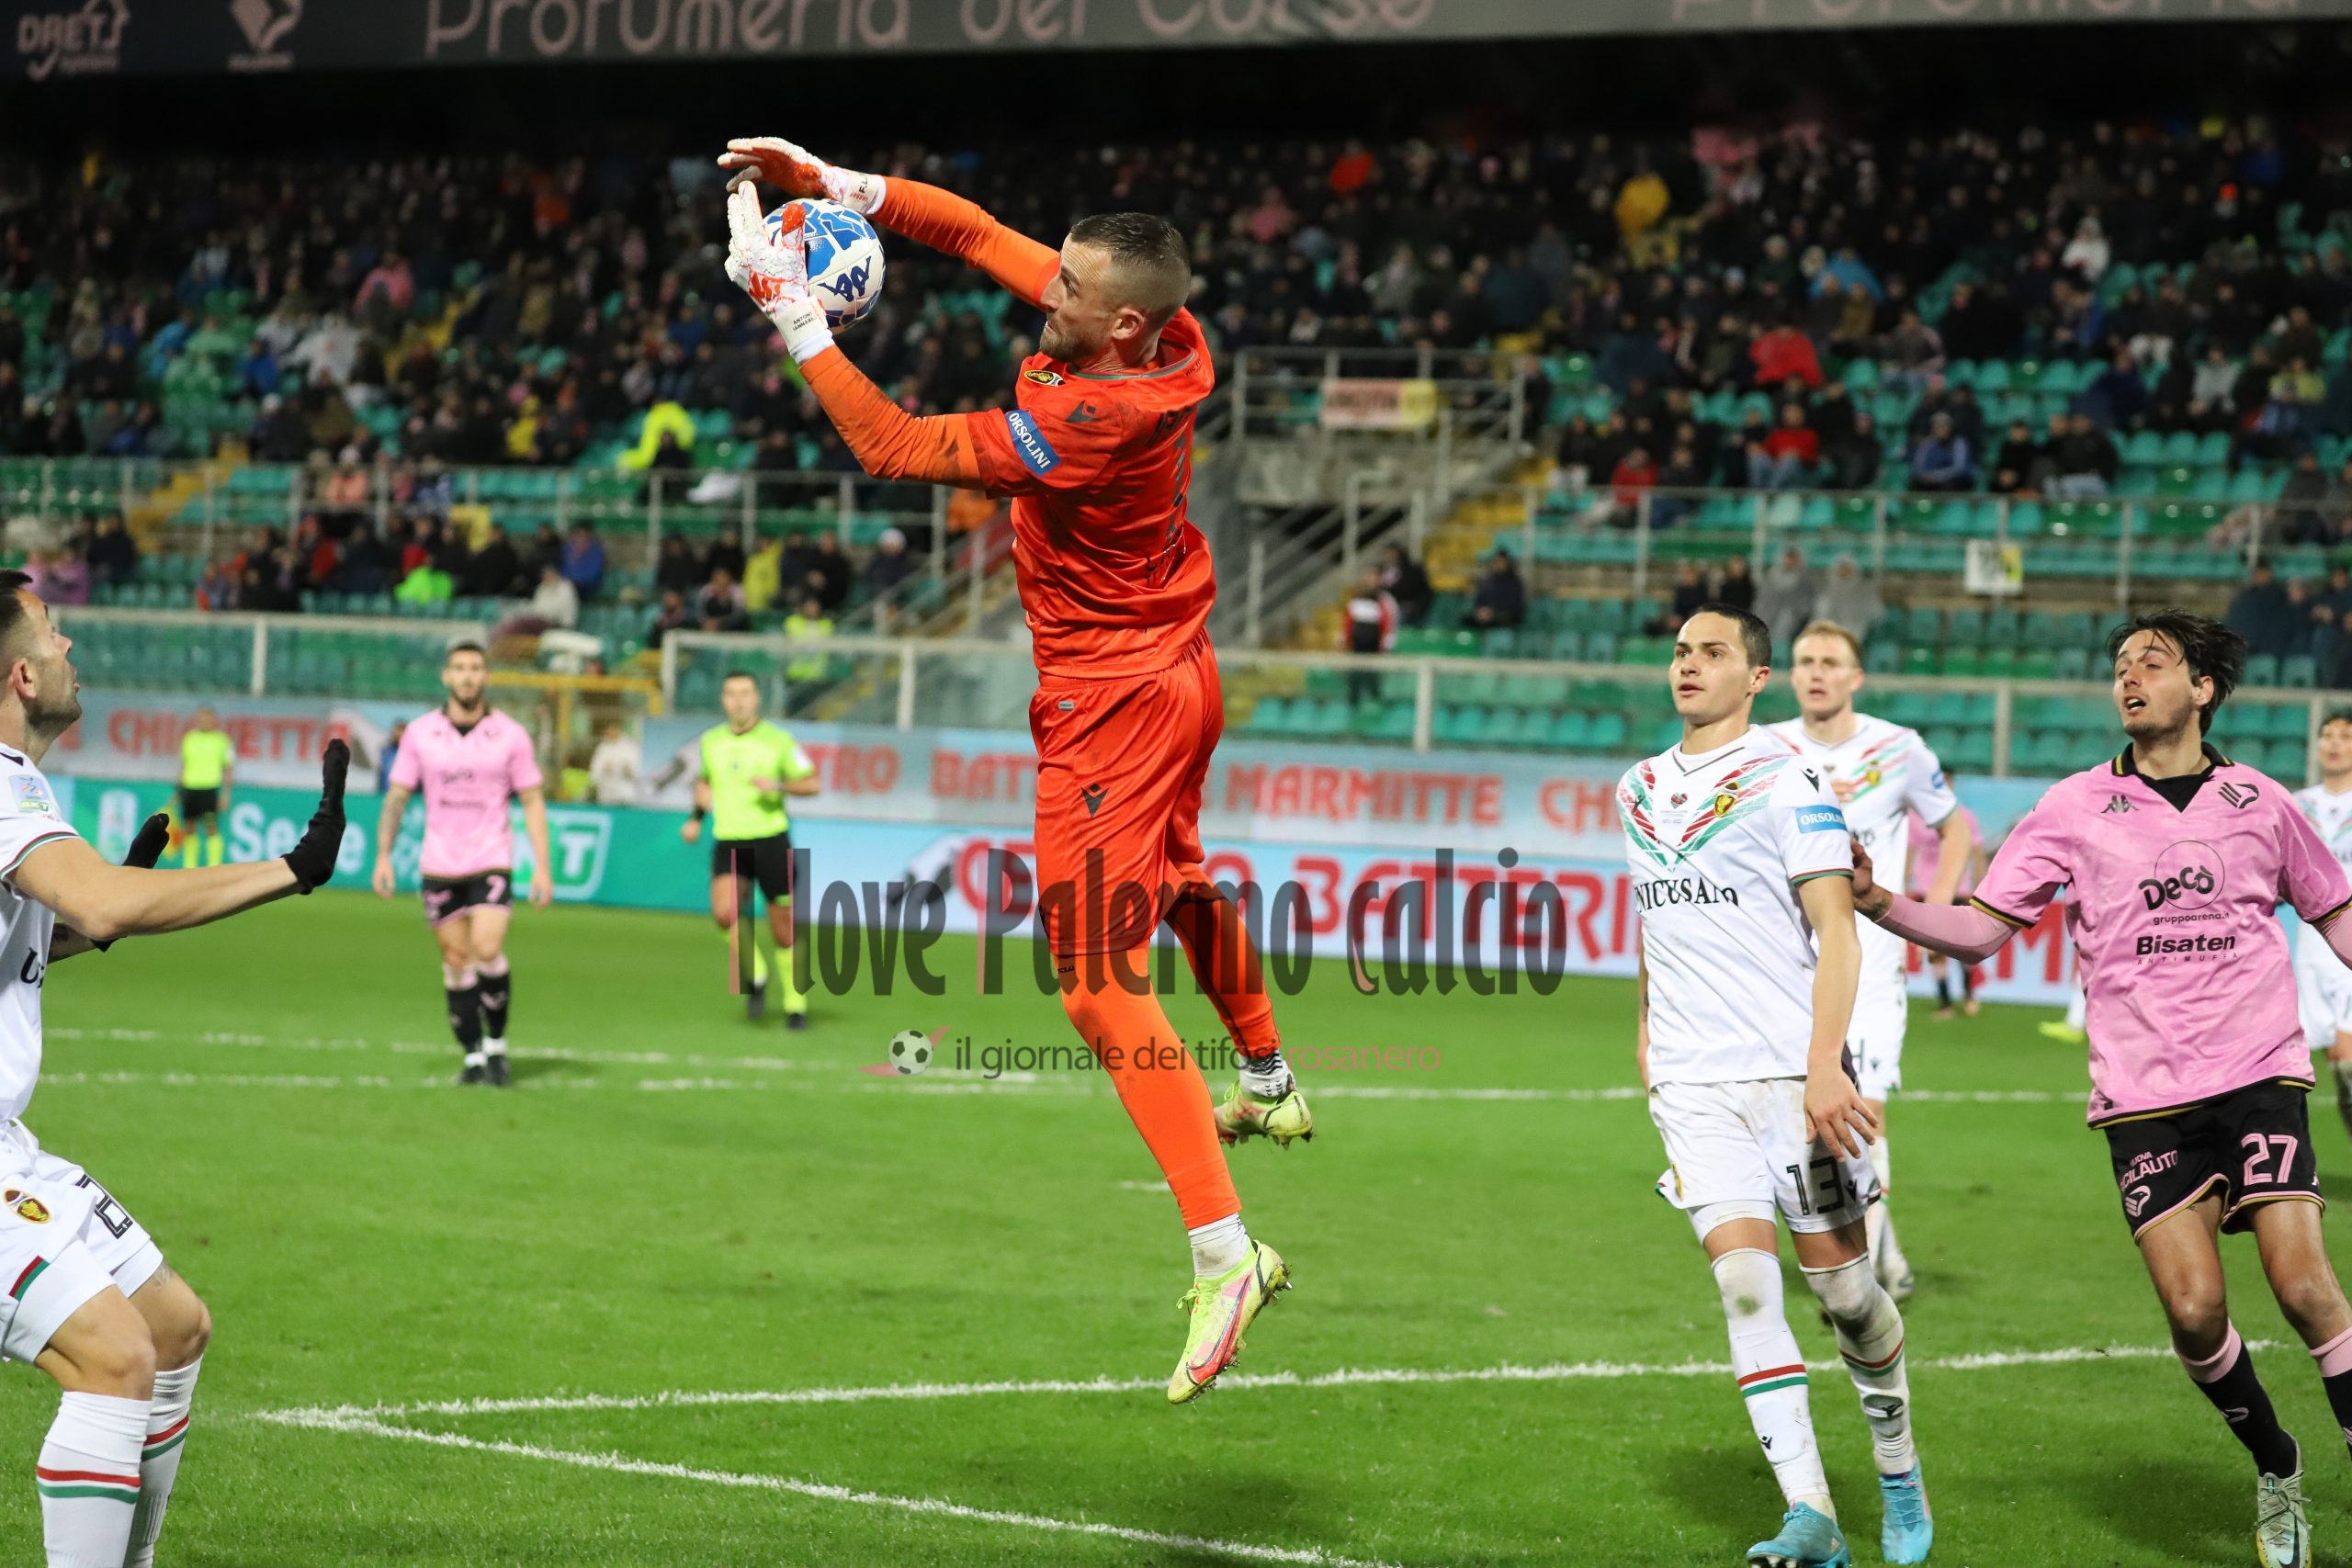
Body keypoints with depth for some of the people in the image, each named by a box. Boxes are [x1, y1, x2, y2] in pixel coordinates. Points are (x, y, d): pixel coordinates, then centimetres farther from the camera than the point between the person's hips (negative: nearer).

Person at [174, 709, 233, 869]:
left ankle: (214, 867, -10)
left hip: (210, 788, -4)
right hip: (189, 787, 4)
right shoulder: (189, 738, 12)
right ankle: (190, 866, 13)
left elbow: (227, 769, 1)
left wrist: (225, 794, -5)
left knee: (212, 829, -10)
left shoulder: (221, 740, 0)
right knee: (189, 829, 6)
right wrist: (179, 789, 16)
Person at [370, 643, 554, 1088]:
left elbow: (533, 801, 2)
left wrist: (542, 867, -4)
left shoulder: (510, 735, -1)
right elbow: (396, 796, 6)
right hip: (439, 865, 2)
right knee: (456, 960, 3)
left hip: (491, 862, -2)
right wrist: (383, 857, -3)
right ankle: (472, 1056, 12)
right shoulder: (419, 733, 2)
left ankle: (496, 1044, 1)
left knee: (488, 951, -17)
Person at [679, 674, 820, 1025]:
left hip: (771, 841, -2)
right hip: (728, 844, 2)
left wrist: (778, 785, -18)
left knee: (783, 928, 1)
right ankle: (754, 976, 1)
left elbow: (811, 783, 0)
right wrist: (696, 817, 13)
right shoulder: (711, 741, 9)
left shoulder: (778, 740, -3)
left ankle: (795, 1003, 19)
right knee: (725, 911, -23)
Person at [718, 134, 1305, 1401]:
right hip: (1178, 669, 10)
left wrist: (794, 319, -22)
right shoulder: (1169, 338, -9)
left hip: (1110, 701, -10)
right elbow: (983, 237, 3)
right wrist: (833, 185, -4)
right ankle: (1268, 1086, 57)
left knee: (1099, 984, -13)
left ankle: (1224, 1253, -18)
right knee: (1177, 882, 34)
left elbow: (891, 447, -27)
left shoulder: (1094, 422, -33)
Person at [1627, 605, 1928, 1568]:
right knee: (1744, 1282, -12)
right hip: (1693, 1082, 4)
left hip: (1792, 1071, -4)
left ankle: (1900, 1478, 26)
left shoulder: (1786, 784, -5)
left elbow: (1837, 933, -10)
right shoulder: (1639, 790, 15)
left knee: (1841, 1283, 2)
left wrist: (1825, 1067, -19)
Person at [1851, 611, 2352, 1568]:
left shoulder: (2259, 805, 8)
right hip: (2143, 1093, 0)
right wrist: (1882, 906, -12)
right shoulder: (2076, 807, 5)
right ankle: (2275, 1470, 17)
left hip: (2258, 1074, 0)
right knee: (2194, 1308, -10)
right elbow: (1982, 928, 3)